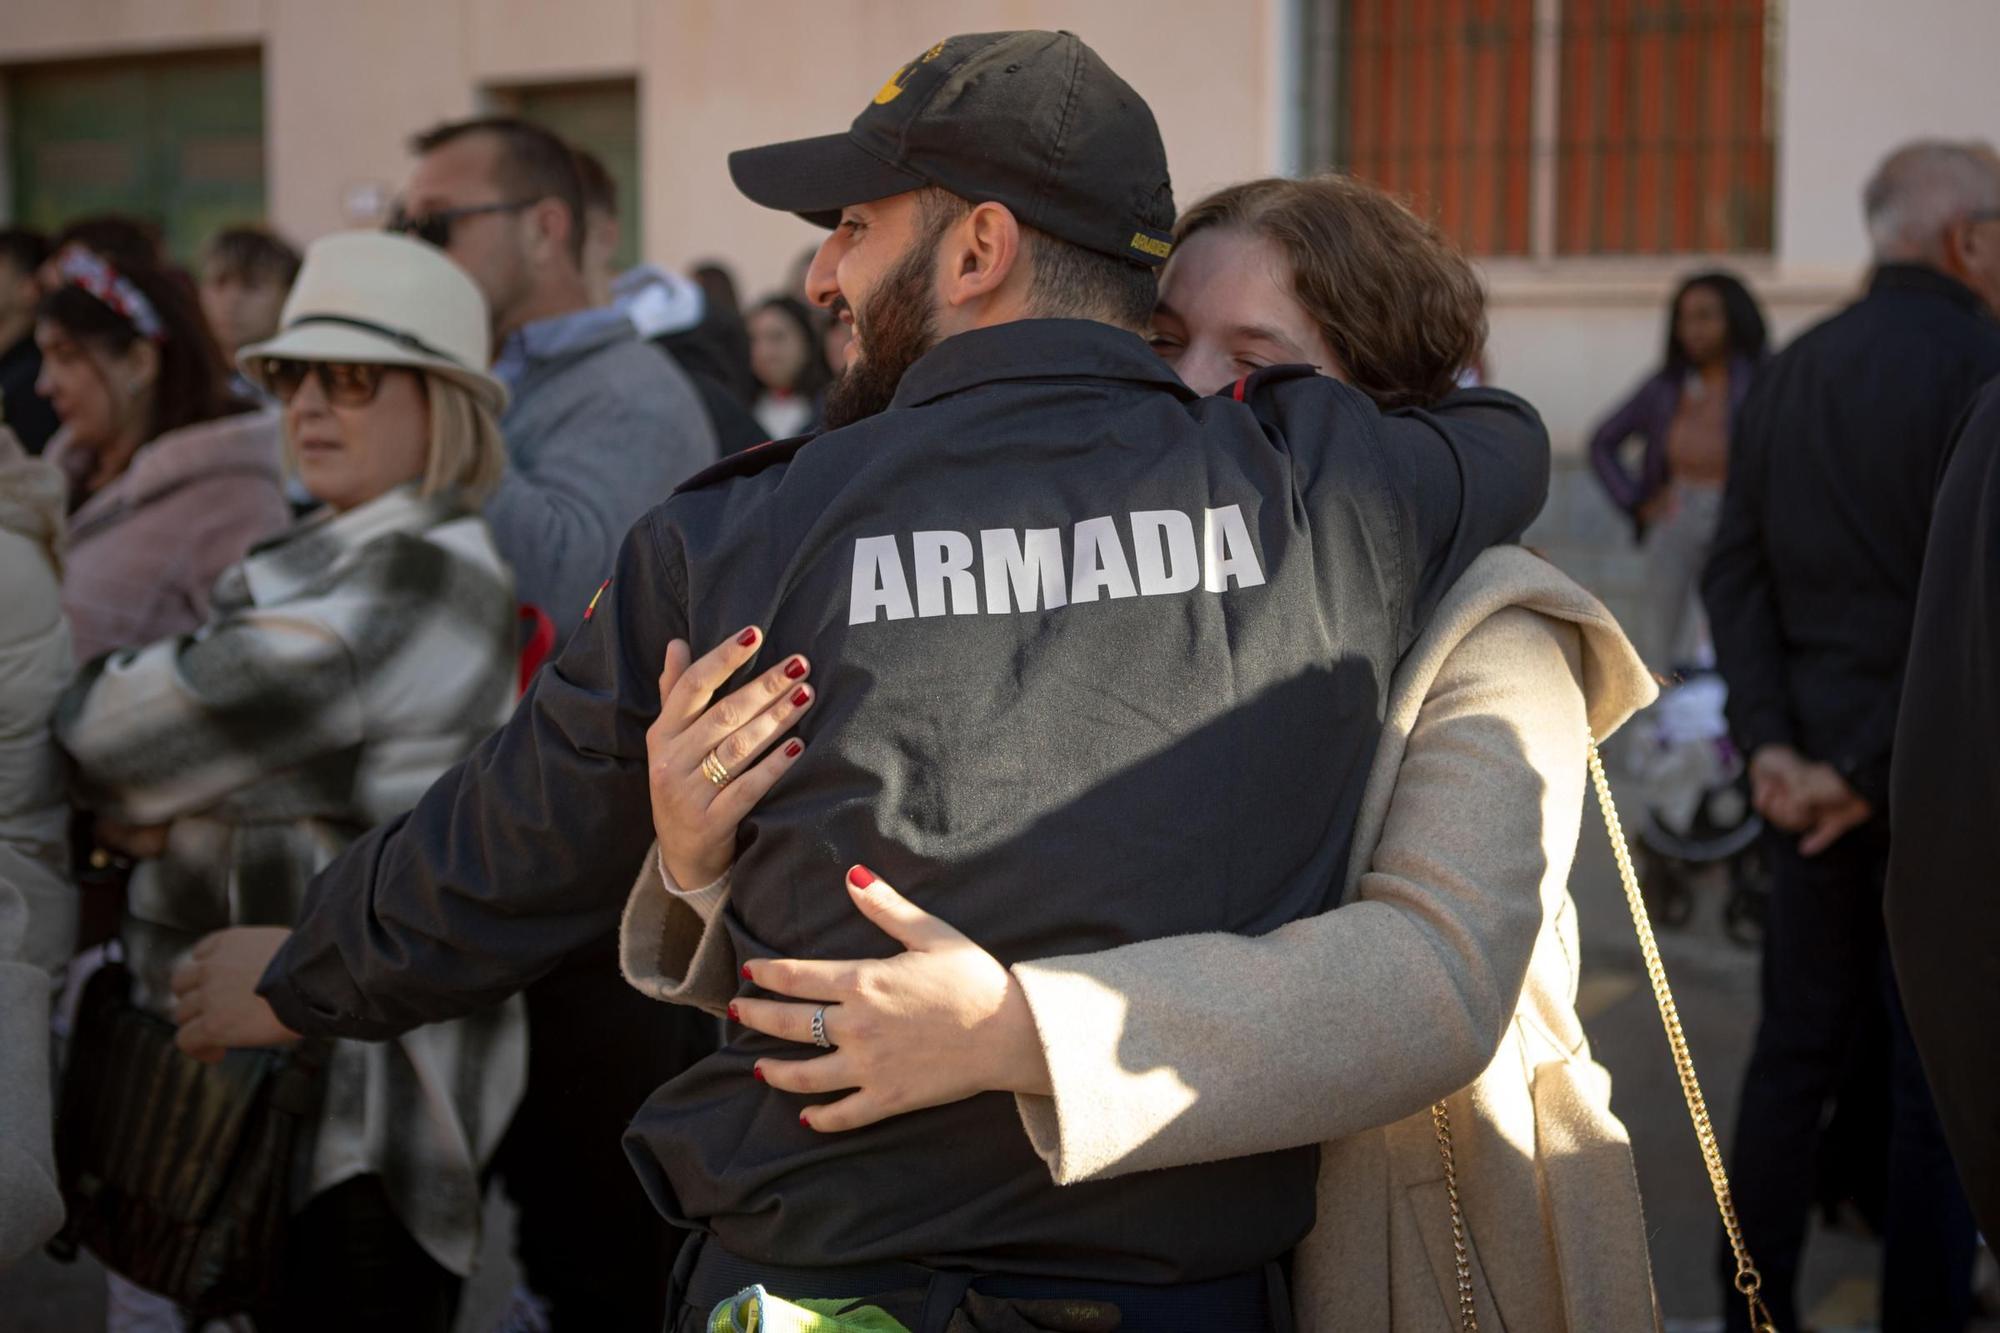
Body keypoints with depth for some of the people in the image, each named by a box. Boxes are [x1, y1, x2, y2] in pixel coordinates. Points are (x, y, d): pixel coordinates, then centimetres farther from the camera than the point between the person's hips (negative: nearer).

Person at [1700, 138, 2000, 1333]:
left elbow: (1737, 572, 5)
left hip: (1812, 764, 7)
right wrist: (1873, 768, -14)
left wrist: (1771, 741, -1)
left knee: (1798, 1043, 14)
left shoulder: (1792, 373, 9)